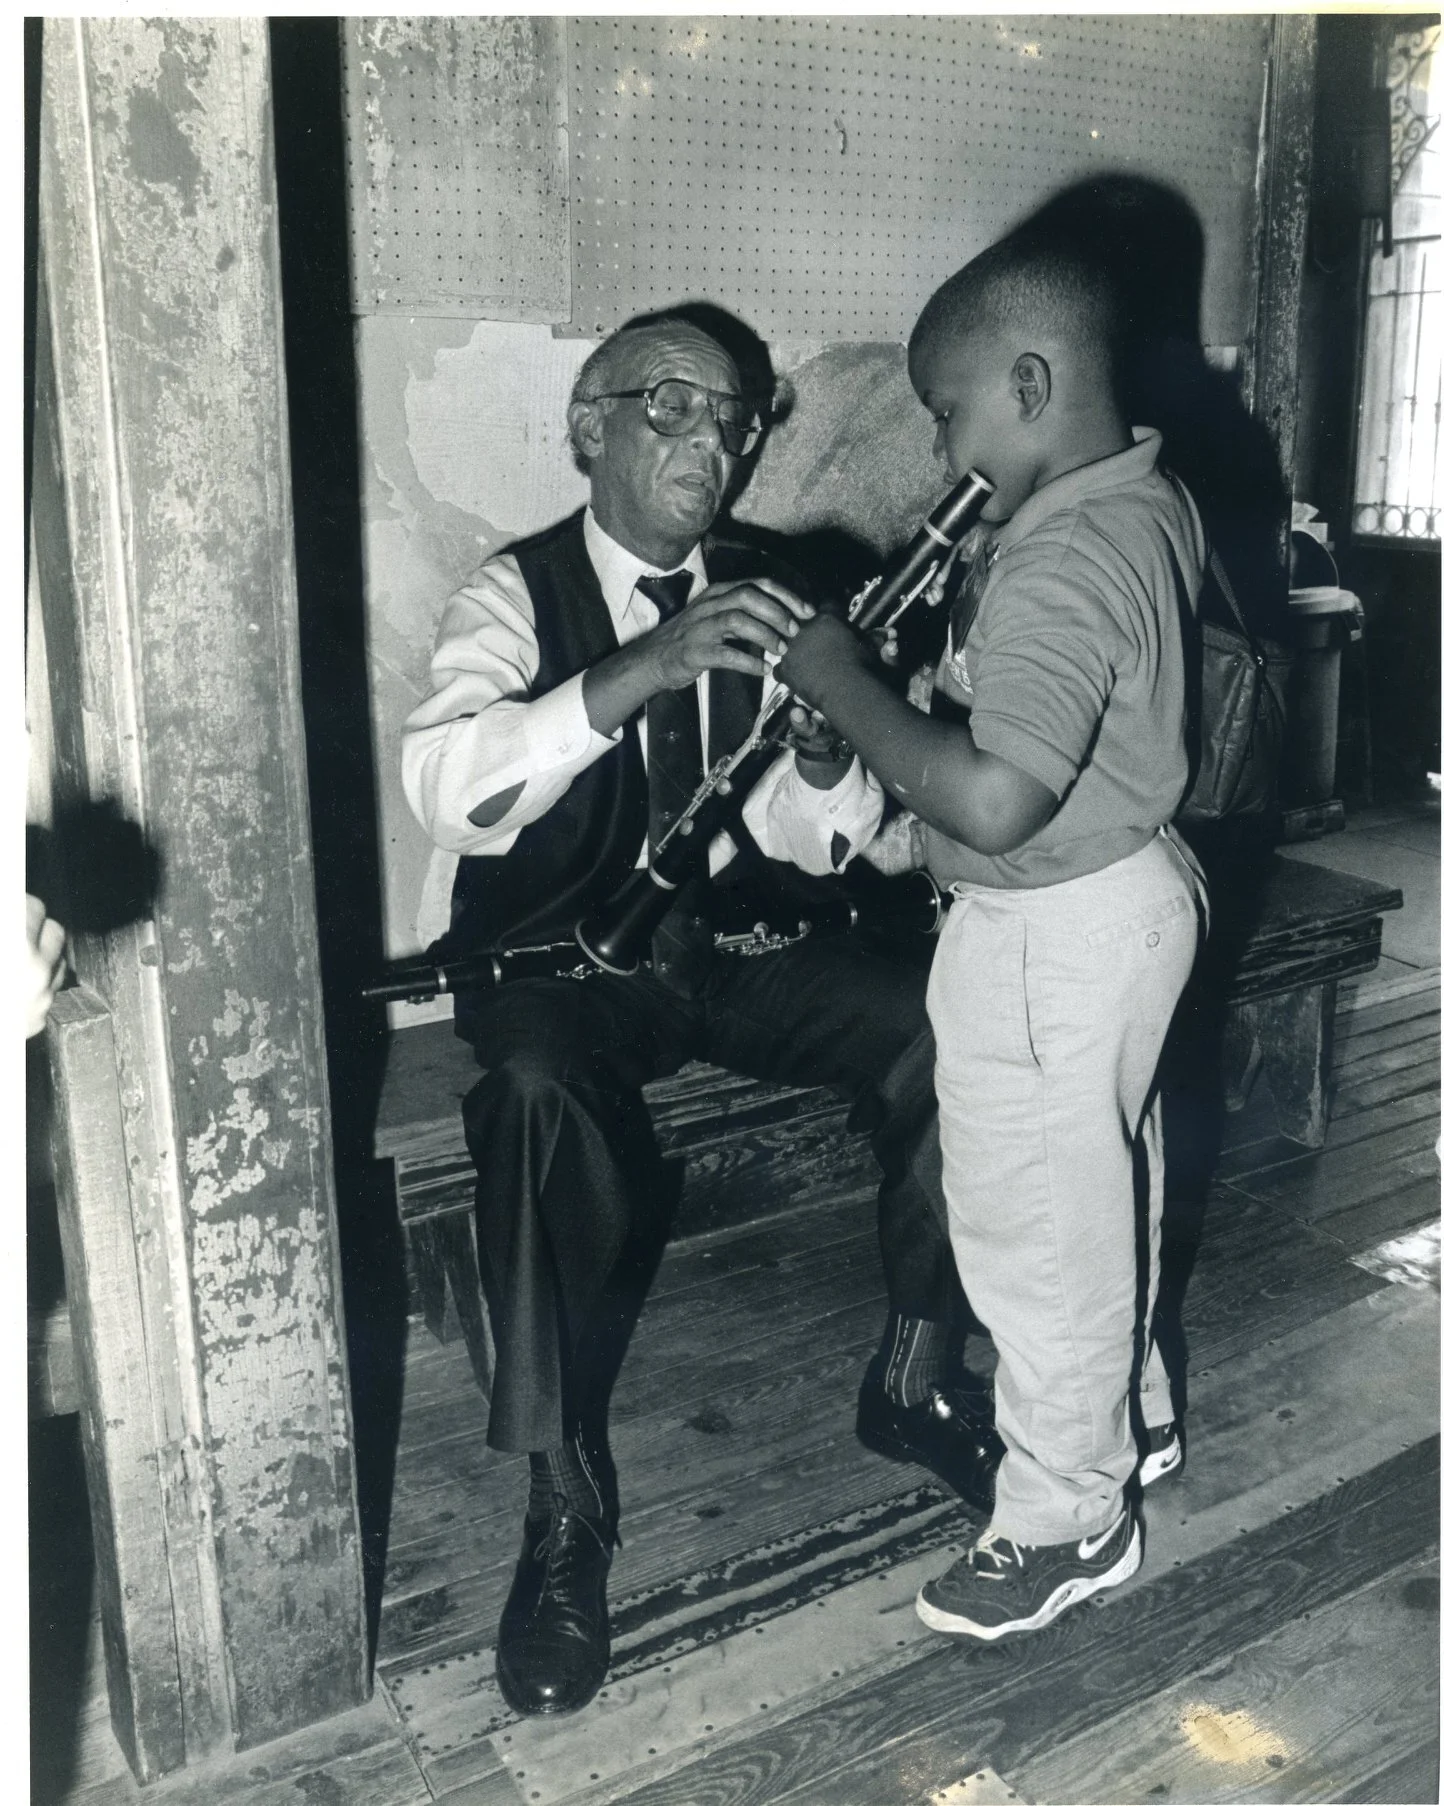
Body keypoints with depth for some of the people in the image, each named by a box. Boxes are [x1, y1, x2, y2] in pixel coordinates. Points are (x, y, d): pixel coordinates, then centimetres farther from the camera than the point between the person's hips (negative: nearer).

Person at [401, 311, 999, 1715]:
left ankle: (910, 1379, 3)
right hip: (558, 956, -4)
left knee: (936, 1022, -18)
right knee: (542, 1093, -35)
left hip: (727, 940, 4)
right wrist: (641, 672, -40)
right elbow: (447, 792, -28)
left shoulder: (760, 592, 5)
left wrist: (816, 733, -22)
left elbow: (812, 845, 1)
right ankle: (564, 1511, -20)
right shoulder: (516, 593, -7)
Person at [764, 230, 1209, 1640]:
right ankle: (1128, 1414, 45)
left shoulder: (1067, 559, -28)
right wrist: (928, 646, 5)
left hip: (1049, 936, -10)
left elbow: (993, 799, -36)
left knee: (1035, 1230, 6)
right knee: (1101, 1188, 25)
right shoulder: (1150, 502, 4)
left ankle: (1067, 1517, 25)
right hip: (1129, 886, 10)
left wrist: (840, 681, -25)